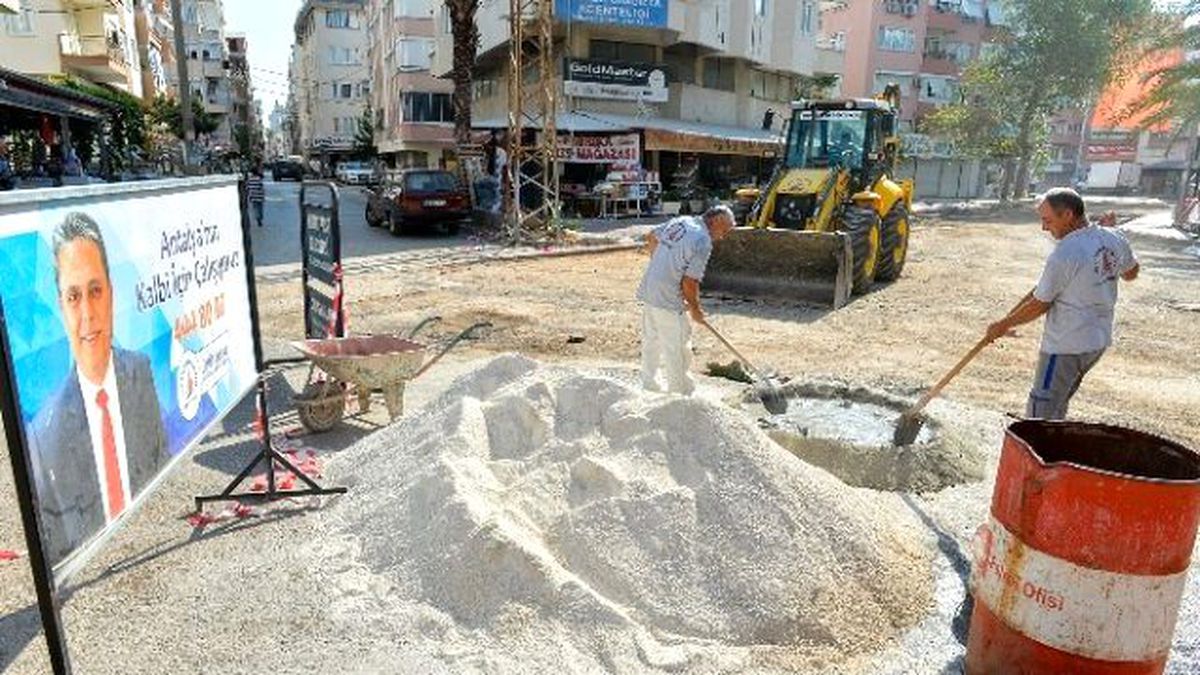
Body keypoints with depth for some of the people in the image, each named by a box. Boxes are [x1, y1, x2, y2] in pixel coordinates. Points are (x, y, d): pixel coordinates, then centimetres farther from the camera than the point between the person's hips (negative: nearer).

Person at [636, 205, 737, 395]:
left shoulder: (681, 221, 7)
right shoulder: (703, 242, -16)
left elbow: (651, 238, 21)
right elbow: (689, 282, -18)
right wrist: (695, 309, -2)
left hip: (648, 292, 9)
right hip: (668, 300, -9)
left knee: (650, 343, 20)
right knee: (676, 350, 4)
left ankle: (649, 387, 33)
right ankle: (679, 393, 16)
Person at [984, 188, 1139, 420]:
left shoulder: (1064, 254, -22)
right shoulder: (1113, 239, 1)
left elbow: (1039, 305, -15)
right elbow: (1131, 273, 22)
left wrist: (1004, 325, -1)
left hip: (1066, 347, -9)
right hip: (1099, 340, 9)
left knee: (1040, 412, -1)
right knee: (1058, 405, 22)